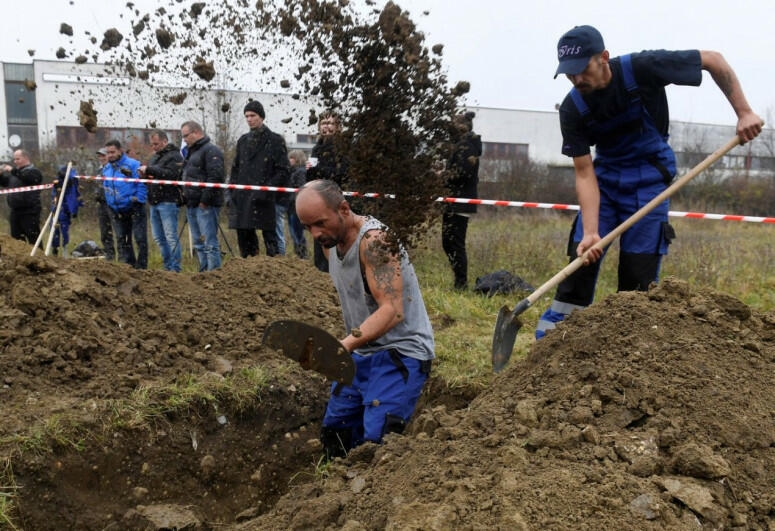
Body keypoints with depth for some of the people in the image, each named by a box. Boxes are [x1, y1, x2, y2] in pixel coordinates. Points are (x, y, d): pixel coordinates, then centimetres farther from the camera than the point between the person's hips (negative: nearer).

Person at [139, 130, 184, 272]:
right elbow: (150, 175, 26)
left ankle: (175, 269, -5)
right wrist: (144, 173, 4)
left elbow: (170, 174, -21)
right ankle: (167, 266, 18)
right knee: (158, 237, 11)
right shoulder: (155, 156, 21)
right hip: (154, 202, 9)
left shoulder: (174, 156, -7)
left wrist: (149, 169, -19)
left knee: (171, 237, -8)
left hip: (168, 202, -9)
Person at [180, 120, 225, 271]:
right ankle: (204, 271, 19)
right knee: (199, 243, 13)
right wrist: (185, 196, 15)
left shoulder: (211, 150, -9)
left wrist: (205, 200, -21)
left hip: (206, 205, -10)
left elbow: (215, 177, -20)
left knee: (210, 242, -10)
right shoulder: (191, 151, 22)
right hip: (192, 205, 10)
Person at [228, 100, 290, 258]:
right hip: (242, 200, 5)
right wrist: (232, 190, 7)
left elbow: (283, 171, -5)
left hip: (264, 201, -5)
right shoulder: (243, 141, 17)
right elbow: (235, 168, 21)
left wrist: (266, 189, -14)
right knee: (244, 239, 8)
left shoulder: (275, 140, 1)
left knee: (270, 239, -3)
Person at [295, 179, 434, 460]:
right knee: (334, 433, 14)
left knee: (376, 444, -19)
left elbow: (392, 311, -34)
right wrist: (350, 345, 9)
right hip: (361, 353, 9)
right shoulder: (331, 240, 4)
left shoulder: (374, 240, -23)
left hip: (400, 354, -9)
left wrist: (347, 343, -47)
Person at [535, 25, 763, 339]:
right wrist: (591, 232, -27)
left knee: (639, 274, -6)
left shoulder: (642, 69, -23)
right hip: (605, 177, 2)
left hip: (648, 178, -2)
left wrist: (744, 112, -16)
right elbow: (585, 174, -16)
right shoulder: (572, 110, -16)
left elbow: (714, 60, -12)